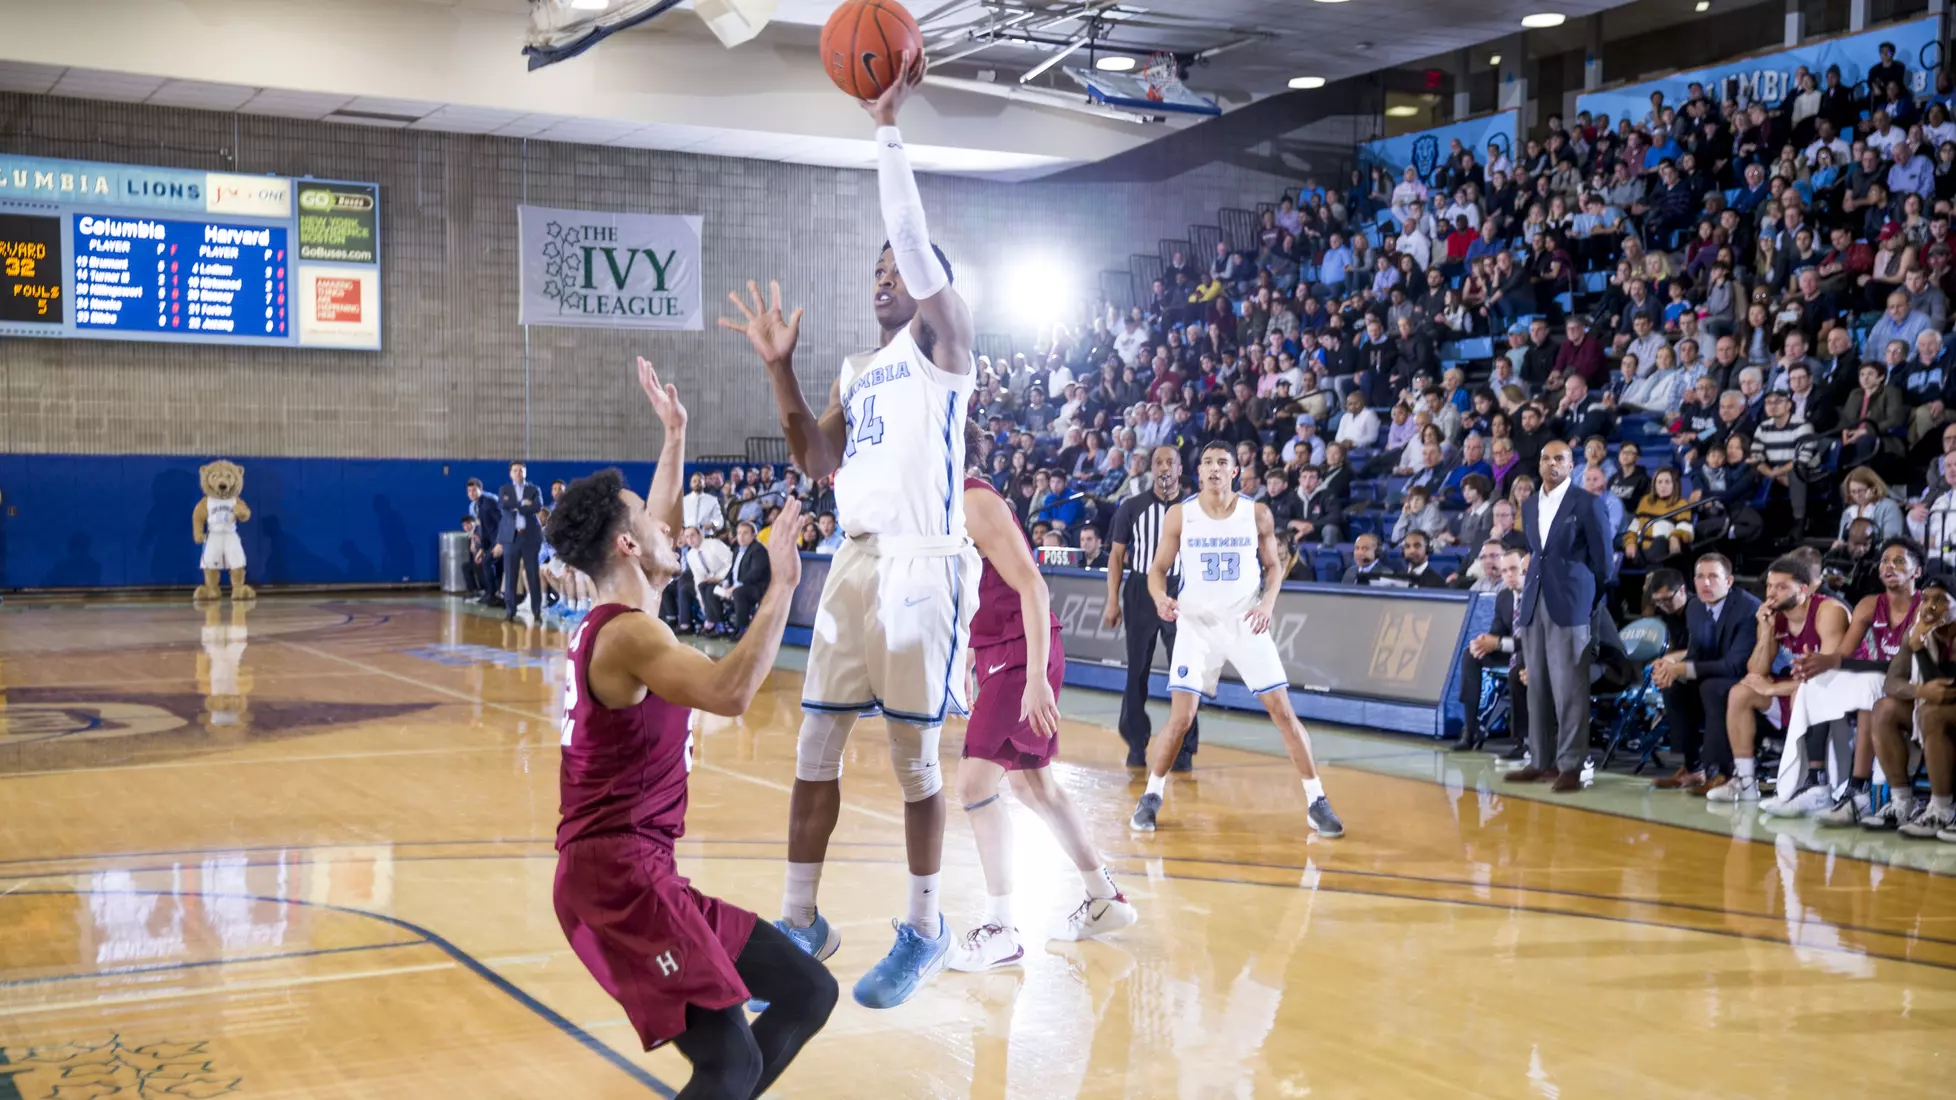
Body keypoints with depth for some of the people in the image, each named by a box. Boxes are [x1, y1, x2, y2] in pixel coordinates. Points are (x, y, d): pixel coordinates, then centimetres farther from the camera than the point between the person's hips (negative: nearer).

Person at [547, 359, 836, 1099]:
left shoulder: (612, 623, 15)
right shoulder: (628, 634, -16)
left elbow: (659, 528, 35)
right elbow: (730, 692, -34)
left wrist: (675, 436, 38)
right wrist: (782, 585, -26)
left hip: (638, 869, 10)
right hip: (617, 874, -10)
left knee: (807, 993, 9)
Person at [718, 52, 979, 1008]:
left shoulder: (944, 338, 0)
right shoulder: (858, 371, 22)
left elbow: (913, 235, -15)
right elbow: (819, 461, 13)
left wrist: (887, 123, -15)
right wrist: (779, 368, 7)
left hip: (922, 566, -7)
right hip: (855, 564, 7)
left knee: (913, 755, 0)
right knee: (815, 744, 7)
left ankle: (924, 932, 13)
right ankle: (800, 922, 17)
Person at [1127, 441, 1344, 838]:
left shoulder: (1257, 514, -3)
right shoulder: (1179, 515, -4)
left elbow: (1274, 565, 7)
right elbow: (1158, 569, 2)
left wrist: (1268, 602, -12)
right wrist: (1161, 597, -20)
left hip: (1246, 623, 1)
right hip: (1197, 624, 0)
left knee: (1283, 711, -3)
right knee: (1180, 718, -6)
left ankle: (1316, 801, 6)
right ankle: (1151, 796, 13)